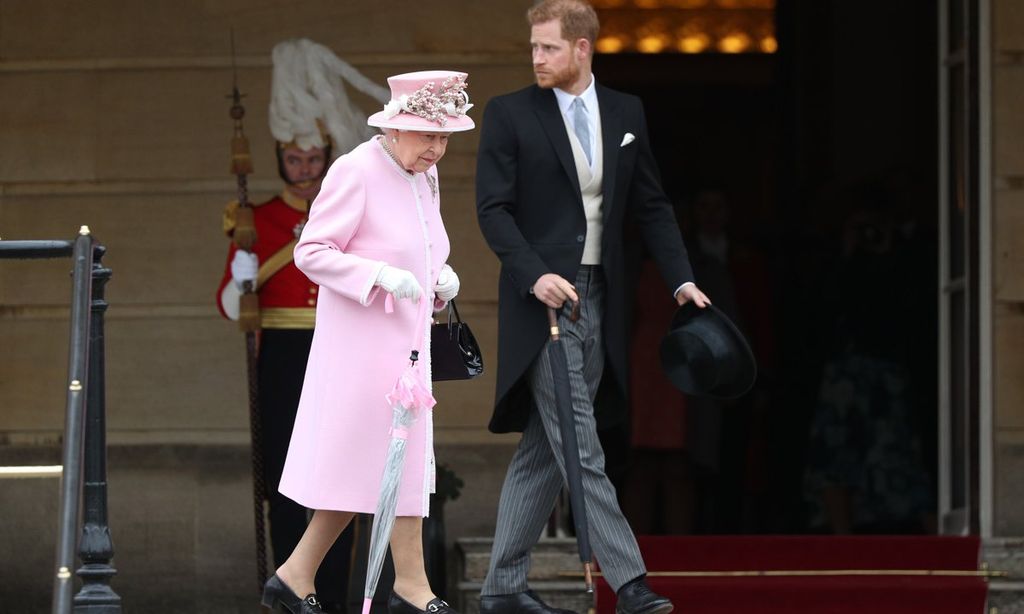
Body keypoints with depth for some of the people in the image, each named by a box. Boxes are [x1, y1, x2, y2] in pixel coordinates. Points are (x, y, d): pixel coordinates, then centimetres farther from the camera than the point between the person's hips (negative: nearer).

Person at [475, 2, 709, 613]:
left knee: (543, 451, 8)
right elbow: (493, 208, -7)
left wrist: (682, 278, 1)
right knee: (581, 449, -10)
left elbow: (651, 205, 13)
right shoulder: (509, 114, -3)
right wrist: (535, 275, -21)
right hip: (542, 303, -5)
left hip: (599, 304, 5)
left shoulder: (626, 113, 10)